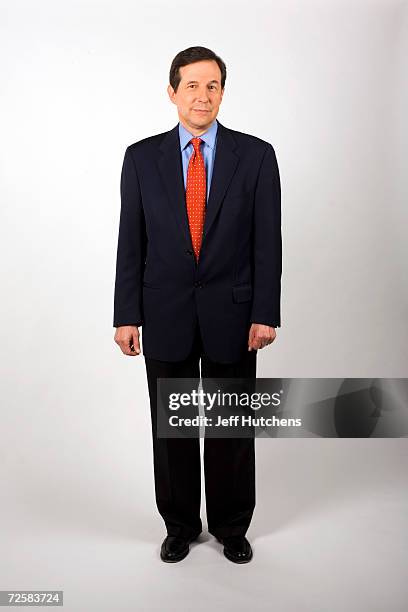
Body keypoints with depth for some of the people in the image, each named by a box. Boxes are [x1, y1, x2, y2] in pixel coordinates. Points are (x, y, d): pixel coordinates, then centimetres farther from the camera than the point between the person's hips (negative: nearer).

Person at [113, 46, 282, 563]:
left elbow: (267, 242, -3)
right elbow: (131, 243, 1)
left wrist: (265, 315, -8)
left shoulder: (256, 155, -1)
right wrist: (126, 316, -3)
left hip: (232, 313, 0)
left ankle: (231, 526, 31)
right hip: (166, 314, 1)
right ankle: (180, 525, 32)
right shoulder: (142, 157, 2)